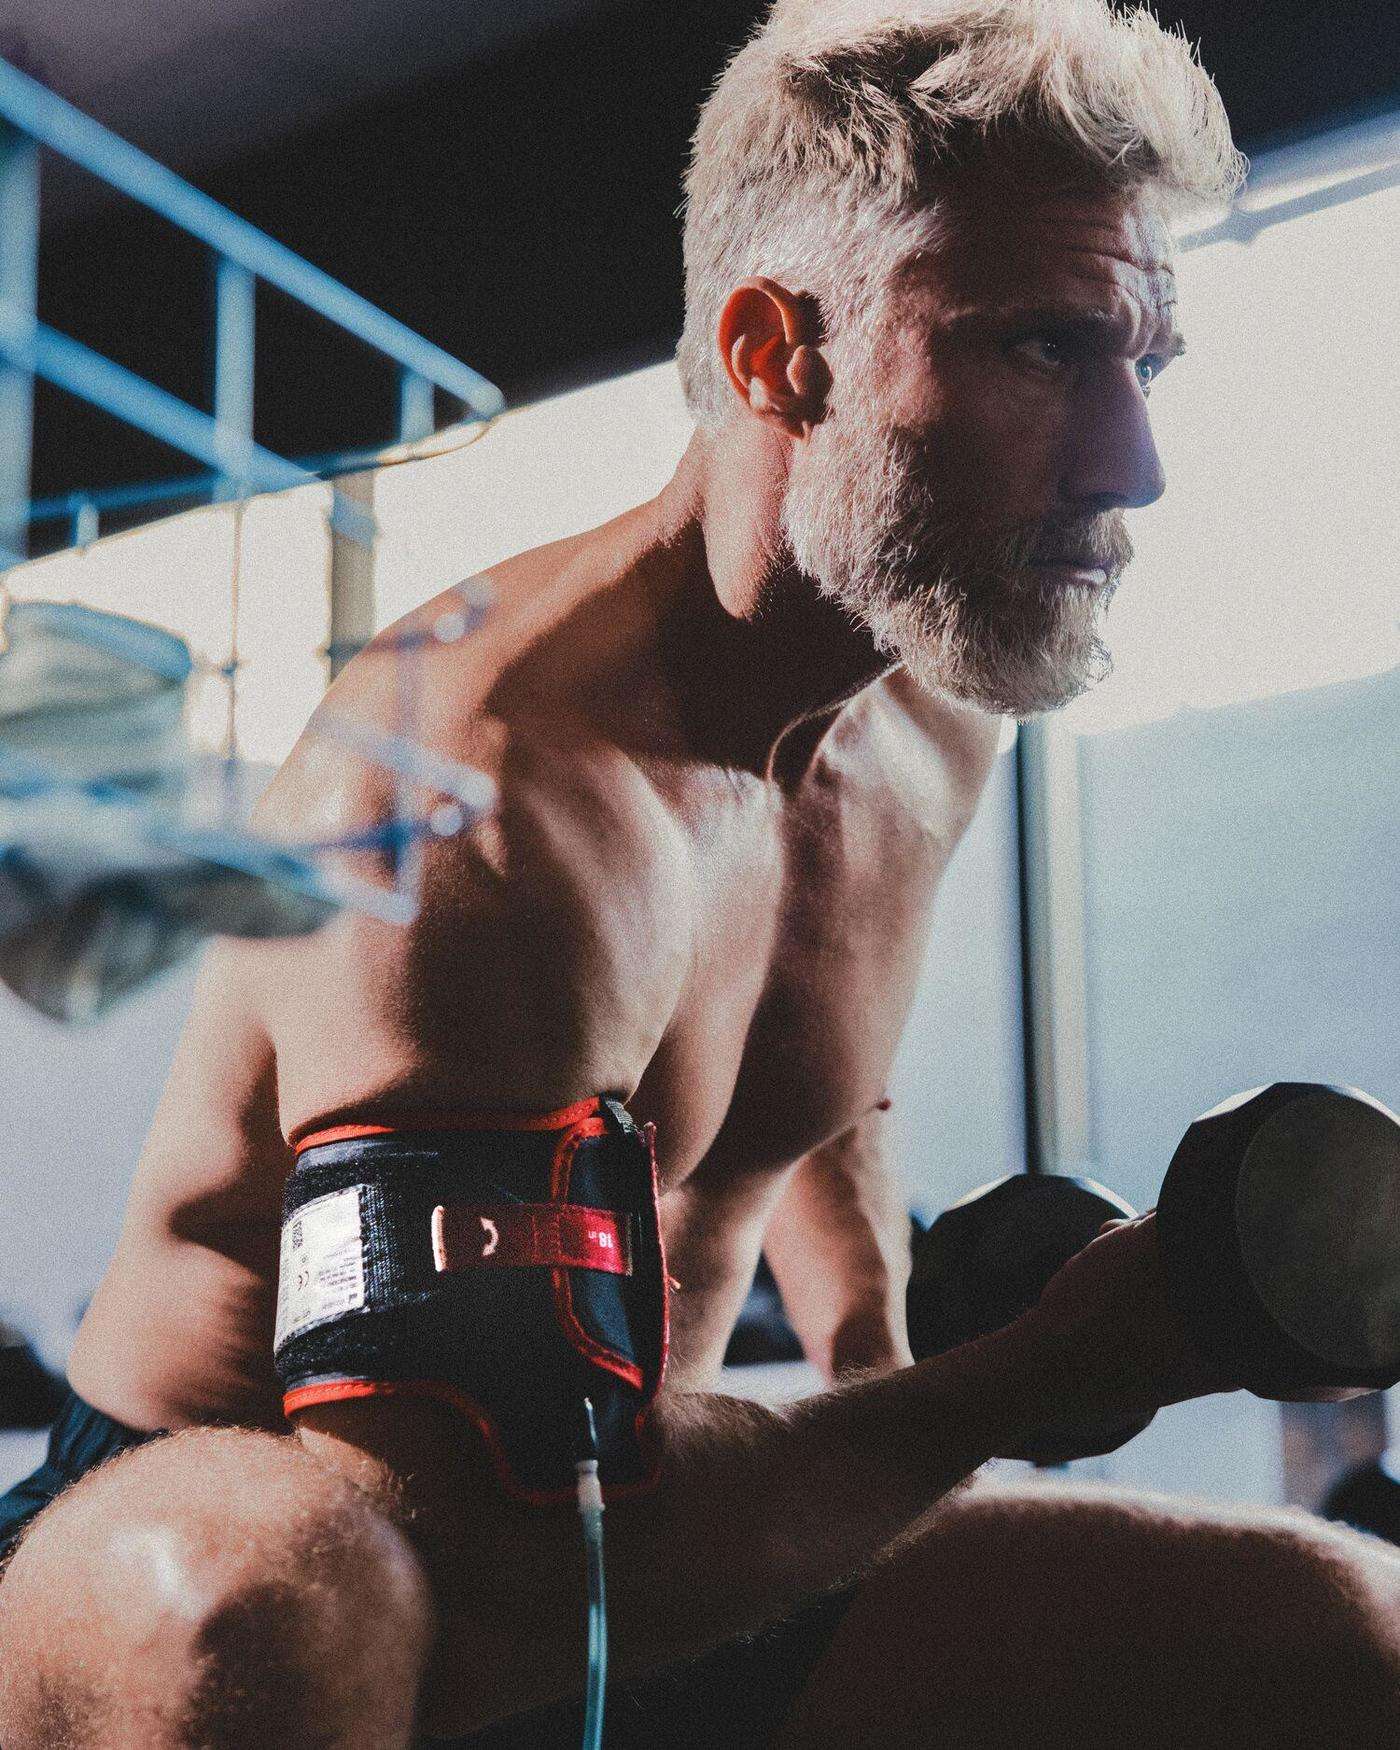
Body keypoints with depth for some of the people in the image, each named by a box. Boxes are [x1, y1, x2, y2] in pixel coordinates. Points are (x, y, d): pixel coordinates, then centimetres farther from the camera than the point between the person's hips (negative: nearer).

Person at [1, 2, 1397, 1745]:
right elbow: (511, 1542, -31)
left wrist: (884, 1373, 6)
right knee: (246, 1593, -42)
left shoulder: (936, 720, 1)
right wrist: (1015, 1388, -23)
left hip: (639, 1571, 7)